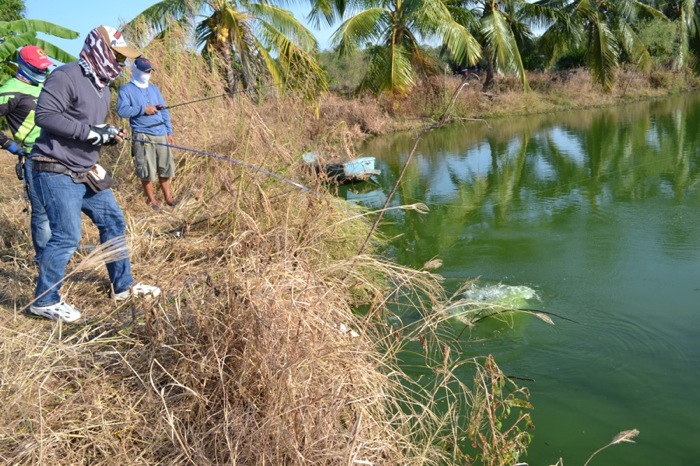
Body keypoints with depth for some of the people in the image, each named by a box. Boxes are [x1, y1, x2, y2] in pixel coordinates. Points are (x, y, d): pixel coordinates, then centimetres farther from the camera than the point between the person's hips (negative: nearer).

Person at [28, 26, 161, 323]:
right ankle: (44, 301, 7)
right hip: (56, 173, -10)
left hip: (85, 173, 10)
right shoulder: (66, 76, -15)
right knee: (66, 237, -9)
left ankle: (123, 286, 23)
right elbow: (44, 115, -24)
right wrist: (91, 132, -24)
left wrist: (108, 136, 2)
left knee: (113, 222, 11)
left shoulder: (102, 86, 14)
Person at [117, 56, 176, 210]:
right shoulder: (126, 89, 0)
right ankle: (151, 199, 12)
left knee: (165, 167, 8)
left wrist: (169, 132, 10)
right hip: (142, 136, -5)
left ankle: (168, 196, 20)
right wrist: (143, 109, -18)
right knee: (146, 170, -2)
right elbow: (122, 110, -13)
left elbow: (164, 111, 16)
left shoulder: (154, 89, 17)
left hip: (161, 134, 5)